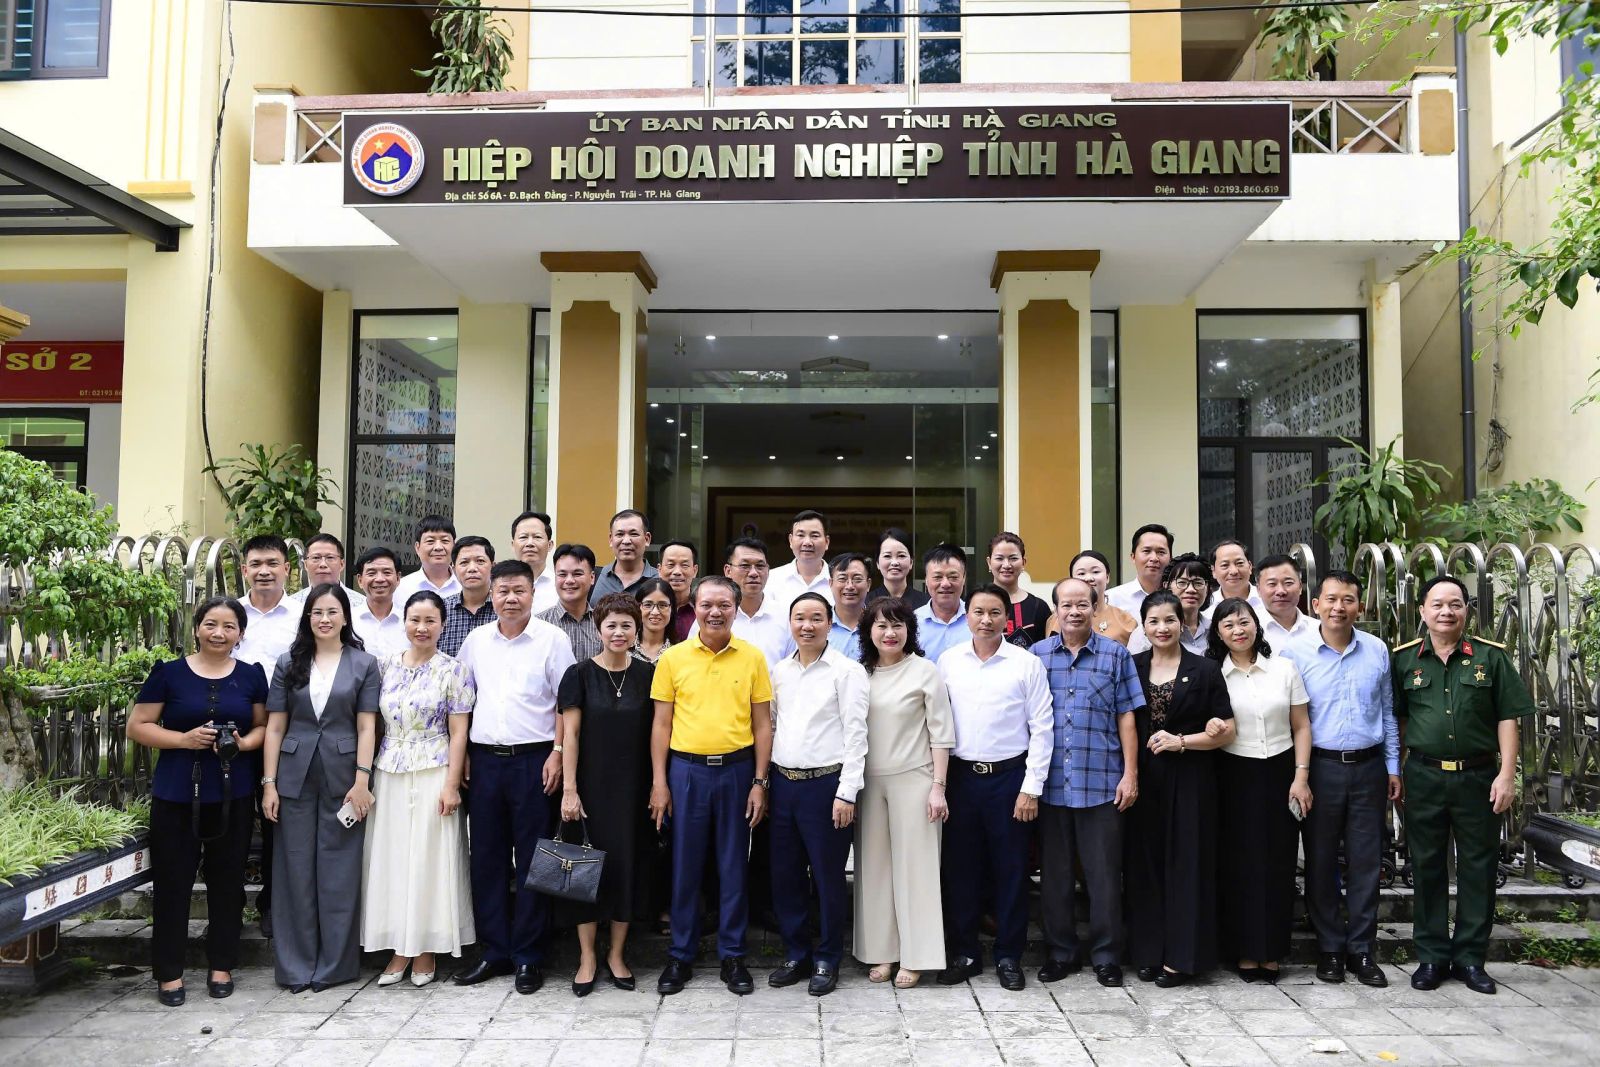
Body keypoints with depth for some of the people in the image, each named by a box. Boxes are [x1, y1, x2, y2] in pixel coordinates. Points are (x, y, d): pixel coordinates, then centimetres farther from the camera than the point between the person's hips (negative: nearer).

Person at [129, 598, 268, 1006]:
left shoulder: (251, 676, 6)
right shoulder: (169, 673, -1)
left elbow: (264, 725, 12)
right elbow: (137, 726, 1)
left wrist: (244, 742, -9)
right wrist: (184, 739, -14)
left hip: (232, 795, 2)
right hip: (176, 794, -2)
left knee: (227, 881, 8)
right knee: (172, 881, 2)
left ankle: (221, 965, 22)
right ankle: (169, 971, 16)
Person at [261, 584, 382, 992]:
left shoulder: (364, 664, 2)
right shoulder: (289, 664, 8)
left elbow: (366, 727, -2)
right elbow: (275, 727, 6)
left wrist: (362, 781, -9)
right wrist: (269, 783, 0)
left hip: (342, 778, -2)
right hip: (295, 778, 2)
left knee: (339, 871, 3)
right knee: (295, 870, 5)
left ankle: (335, 964, 15)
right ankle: (296, 966, 16)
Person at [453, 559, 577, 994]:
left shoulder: (552, 639, -3)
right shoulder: (476, 640, 9)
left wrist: (557, 755, -11)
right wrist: (459, 755, 8)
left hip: (533, 761, -4)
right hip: (484, 759, 4)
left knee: (531, 860, 2)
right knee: (487, 857, 9)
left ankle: (528, 957, 13)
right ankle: (494, 950, 22)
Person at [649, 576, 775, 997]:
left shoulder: (753, 657, 0)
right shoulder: (672, 658, 0)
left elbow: (762, 724, 2)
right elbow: (661, 724, 3)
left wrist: (760, 782, -3)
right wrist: (658, 781, -2)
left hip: (736, 771, 0)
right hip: (686, 771, 0)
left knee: (733, 867, 8)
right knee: (684, 867, 8)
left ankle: (732, 955, 21)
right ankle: (680, 955, 22)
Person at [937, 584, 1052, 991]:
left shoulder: (1027, 663, -3)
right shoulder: (948, 661, 3)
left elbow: (1041, 728, -3)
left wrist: (1031, 788, -7)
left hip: (1009, 776, -2)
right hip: (961, 775, 2)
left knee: (1011, 869, 7)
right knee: (959, 867, 8)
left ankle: (1009, 956, 21)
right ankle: (963, 953, 22)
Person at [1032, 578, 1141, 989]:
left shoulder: (1116, 655, 4)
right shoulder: (1037, 655, 6)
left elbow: (1126, 718, 4)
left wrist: (1130, 774, -1)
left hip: (1102, 783, -1)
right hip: (1050, 783, 1)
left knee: (1104, 873, 4)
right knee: (1054, 873, 9)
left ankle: (1106, 956, 17)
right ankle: (1060, 952, 22)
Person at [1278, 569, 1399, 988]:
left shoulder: (1377, 651, 5)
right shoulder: (1295, 651, -4)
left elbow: (1387, 714, 13)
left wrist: (1393, 768, 11)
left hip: (1369, 768, 2)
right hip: (1320, 767, -2)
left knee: (1365, 863, 7)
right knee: (1321, 862, 6)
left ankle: (1361, 950, 19)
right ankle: (1330, 949, 19)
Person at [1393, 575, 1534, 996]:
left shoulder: (1491, 657, 2)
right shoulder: (1404, 659, 3)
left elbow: (1507, 718, 1)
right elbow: (1394, 718, 7)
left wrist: (1507, 774, -6)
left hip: (1478, 776, 0)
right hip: (1425, 776, 0)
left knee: (1478, 867, 6)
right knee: (1427, 867, 7)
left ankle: (1469, 957, 19)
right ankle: (1431, 957, 18)